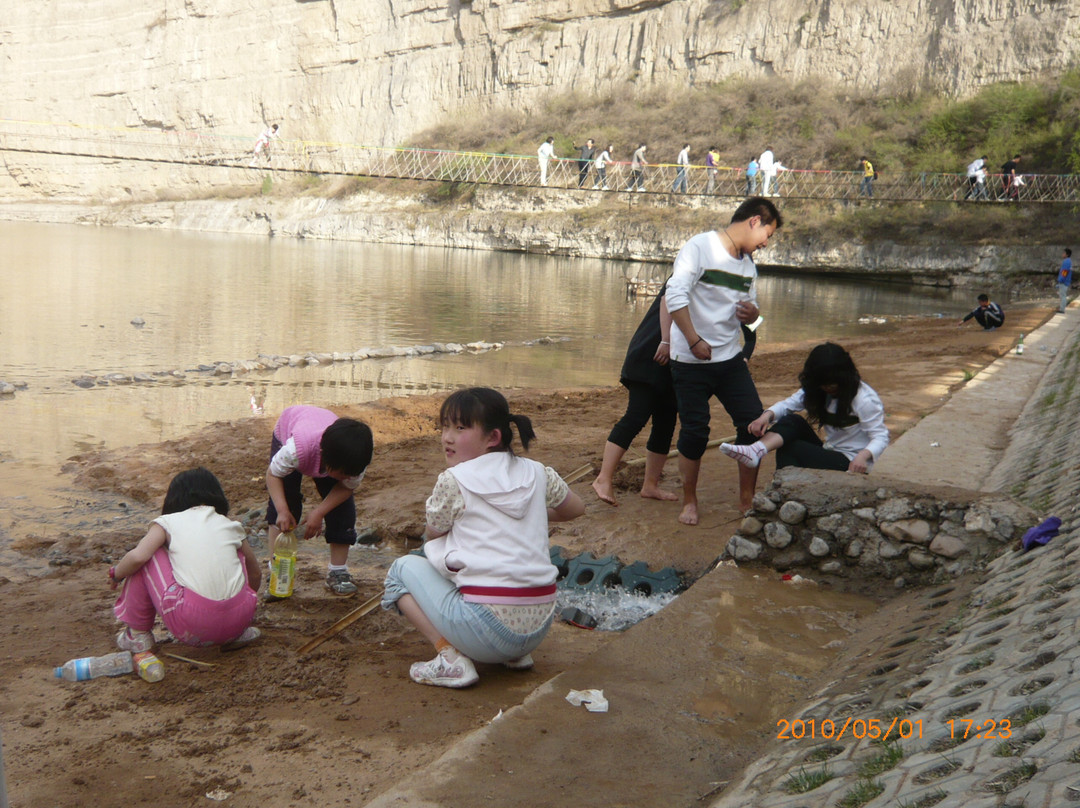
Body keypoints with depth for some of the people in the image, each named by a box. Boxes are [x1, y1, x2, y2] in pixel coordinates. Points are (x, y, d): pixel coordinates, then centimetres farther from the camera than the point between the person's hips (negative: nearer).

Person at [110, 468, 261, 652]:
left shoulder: (168, 522, 10)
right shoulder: (231, 526, 19)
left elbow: (138, 557, -7)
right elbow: (256, 573, 29)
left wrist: (116, 574, 16)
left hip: (191, 625, -3)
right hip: (240, 617, 3)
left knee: (146, 557, 14)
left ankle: (138, 634, 21)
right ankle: (237, 634, 25)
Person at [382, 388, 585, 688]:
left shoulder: (452, 481, -7)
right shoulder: (536, 473, 6)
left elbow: (431, 535, 10)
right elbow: (575, 508, 25)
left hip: (487, 628, -6)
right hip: (539, 625, 7)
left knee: (403, 569, 14)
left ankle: (451, 657, -1)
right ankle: (517, 654, 20)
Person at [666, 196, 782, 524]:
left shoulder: (748, 263, 13)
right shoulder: (700, 247, -10)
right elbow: (675, 296, -19)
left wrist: (751, 313, -3)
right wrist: (694, 340, -21)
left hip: (730, 359, 7)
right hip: (691, 361, -6)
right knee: (695, 432, -1)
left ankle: (747, 500, 15)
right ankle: (689, 502, 17)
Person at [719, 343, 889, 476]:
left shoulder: (864, 399, -16)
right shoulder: (815, 390, 4)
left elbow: (880, 436, -17)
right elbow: (788, 404, -5)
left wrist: (863, 456, -39)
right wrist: (767, 415, -28)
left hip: (850, 464, -6)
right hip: (829, 454, 6)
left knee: (788, 449, -22)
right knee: (793, 421, -20)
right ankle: (757, 450, -41)